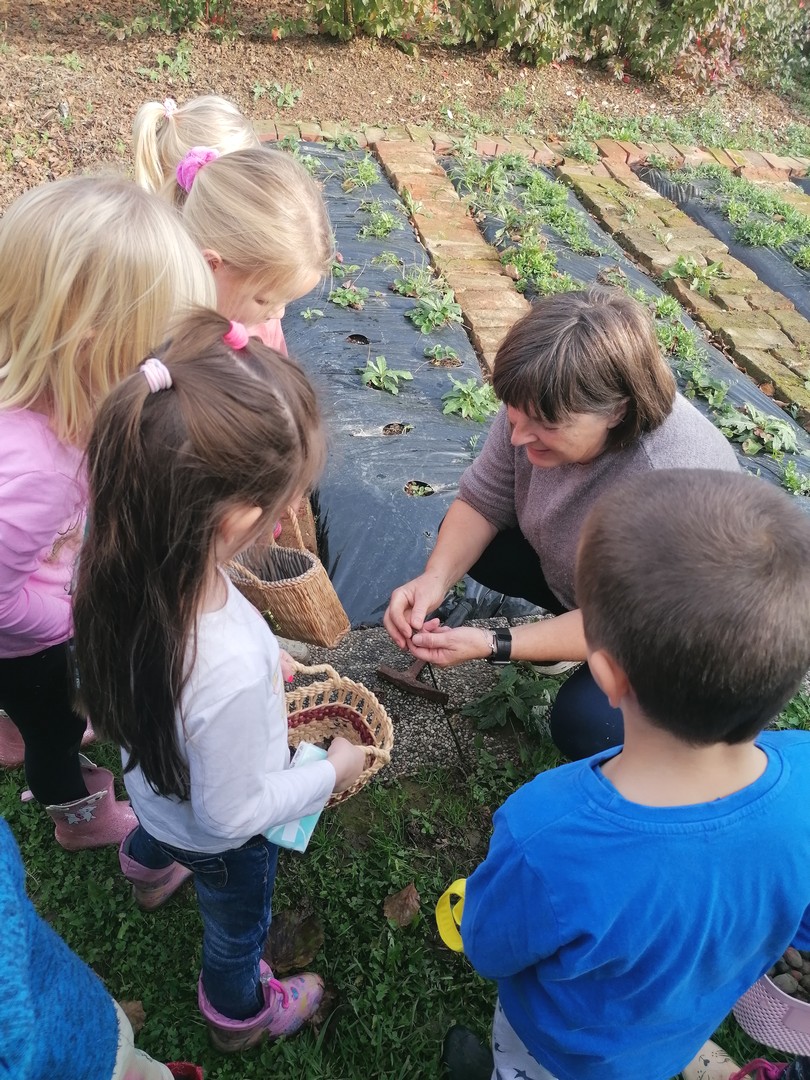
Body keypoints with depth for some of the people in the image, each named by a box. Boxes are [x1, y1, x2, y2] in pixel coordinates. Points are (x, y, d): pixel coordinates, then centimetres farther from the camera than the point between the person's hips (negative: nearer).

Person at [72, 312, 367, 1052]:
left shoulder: (127, 567, -31)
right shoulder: (232, 672, -50)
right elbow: (233, 814, -30)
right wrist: (332, 772, -15)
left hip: (155, 777, 5)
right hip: (220, 838, -5)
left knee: (159, 827, 42)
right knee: (237, 928, 30)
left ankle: (150, 869, 78)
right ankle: (239, 1015, 64)